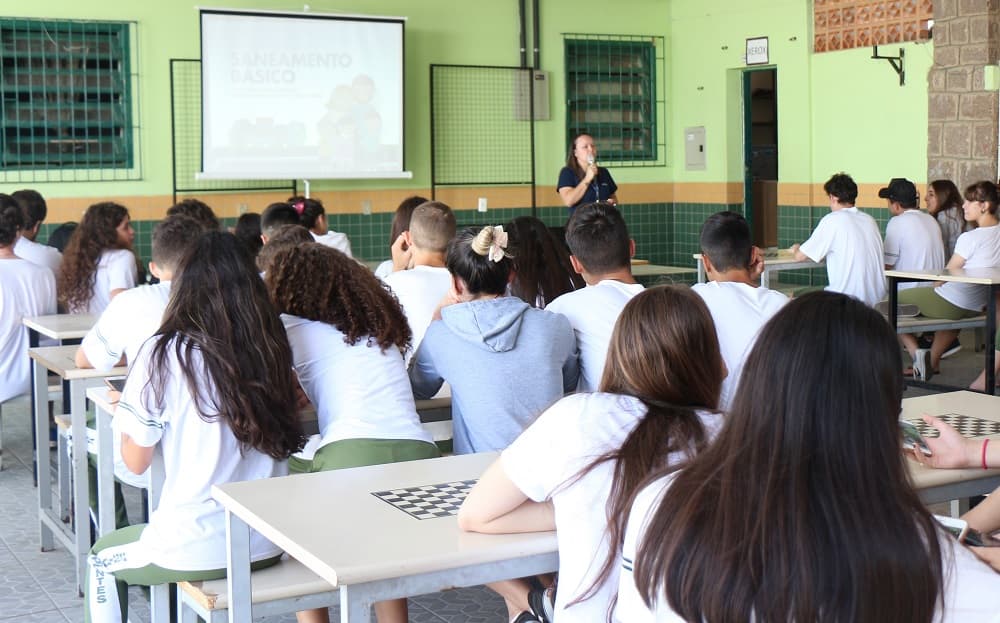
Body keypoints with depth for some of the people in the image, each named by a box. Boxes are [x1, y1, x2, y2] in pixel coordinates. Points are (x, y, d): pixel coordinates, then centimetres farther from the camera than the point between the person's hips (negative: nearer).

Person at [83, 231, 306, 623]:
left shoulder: (164, 354, -13)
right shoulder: (269, 347, -2)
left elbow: (136, 461, -6)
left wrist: (128, 408, 14)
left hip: (196, 551, -5)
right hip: (267, 546, 5)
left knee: (102, 561, 27)